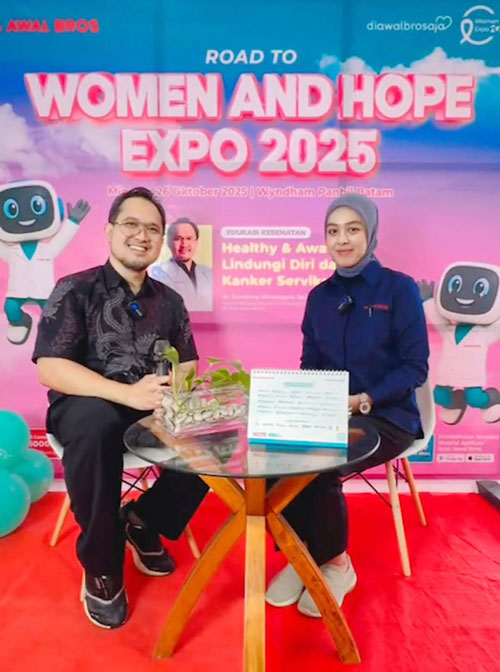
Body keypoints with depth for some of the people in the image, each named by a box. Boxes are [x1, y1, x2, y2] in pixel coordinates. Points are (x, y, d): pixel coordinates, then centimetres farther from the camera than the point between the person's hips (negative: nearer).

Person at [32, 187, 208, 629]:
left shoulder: (169, 301, 10)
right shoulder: (74, 290, -3)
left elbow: (188, 370, 8)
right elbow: (50, 369, -14)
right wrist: (128, 393, -29)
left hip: (154, 411, 4)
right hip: (86, 408, -3)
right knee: (96, 424, -38)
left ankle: (144, 521, 7)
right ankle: (101, 567, -12)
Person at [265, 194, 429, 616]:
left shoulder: (400, 288, -6)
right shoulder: (320, 296, 8)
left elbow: (416, 367, -10)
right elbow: (310, 364, 9)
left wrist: (364, 400, -22)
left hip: (387, 417, -4)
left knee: (318, 467, -26)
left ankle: (336, 564, 3)